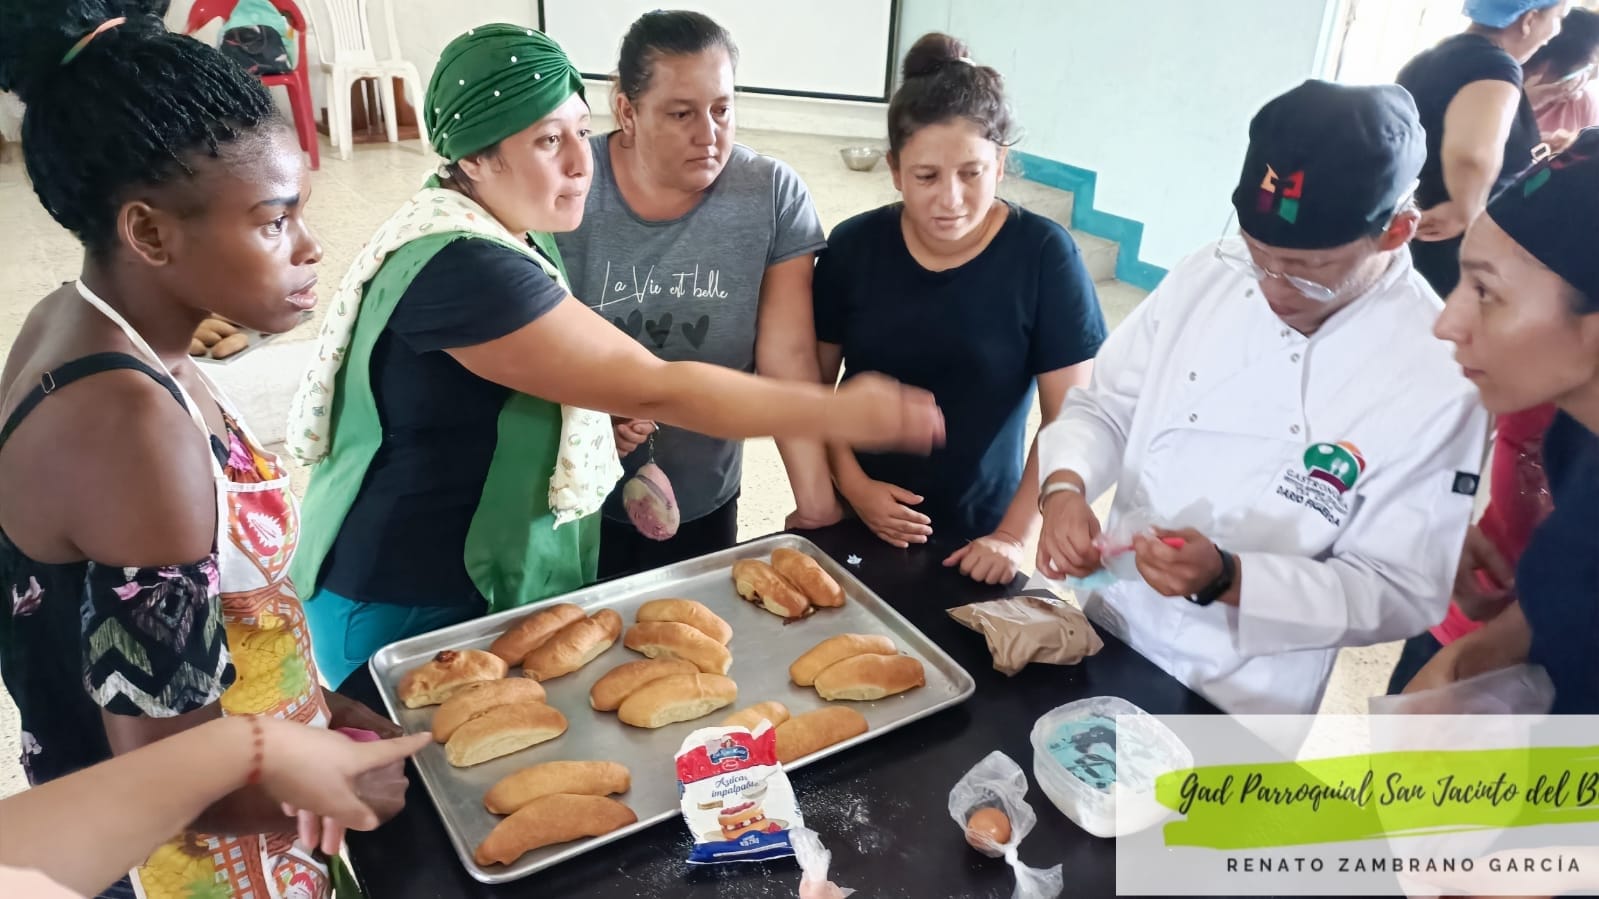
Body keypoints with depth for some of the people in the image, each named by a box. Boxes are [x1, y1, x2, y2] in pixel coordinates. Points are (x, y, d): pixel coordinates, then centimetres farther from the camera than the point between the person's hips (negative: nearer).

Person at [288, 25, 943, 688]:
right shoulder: (457, 266, -29)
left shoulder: (499, 229, 1)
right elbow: (654, 390, -30)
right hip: (410, 611, -8)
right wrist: (839, 413, -26)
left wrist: (605, 412, 2)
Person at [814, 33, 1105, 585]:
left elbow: (1070, 417, -11)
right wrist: (851, 483, -10)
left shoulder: (1044, 256, -14)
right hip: (854, 520, 2)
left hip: (974, 540, -2)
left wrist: (1014, 536, -15)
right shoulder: (855, 246, -8)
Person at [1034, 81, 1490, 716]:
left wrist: (1227, 580, -29)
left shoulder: (1439, 377, -19)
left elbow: (1403, 593, -16)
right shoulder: (1208, 276, -9)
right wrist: (1065, 486, -20)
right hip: (1109, 629, 4)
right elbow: (1107, 405, 0)